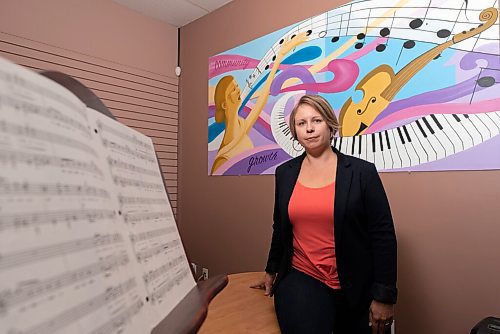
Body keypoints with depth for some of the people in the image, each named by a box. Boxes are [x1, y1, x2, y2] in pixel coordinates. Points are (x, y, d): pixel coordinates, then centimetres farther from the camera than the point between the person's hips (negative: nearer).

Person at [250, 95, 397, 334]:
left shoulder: (362, 171, -7)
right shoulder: (285, 173, 3)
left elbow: (383, 234, -6)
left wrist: (384, 296, -6)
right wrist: (271, 272, 21)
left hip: (355, 289, -1)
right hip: (300, 280, 1)